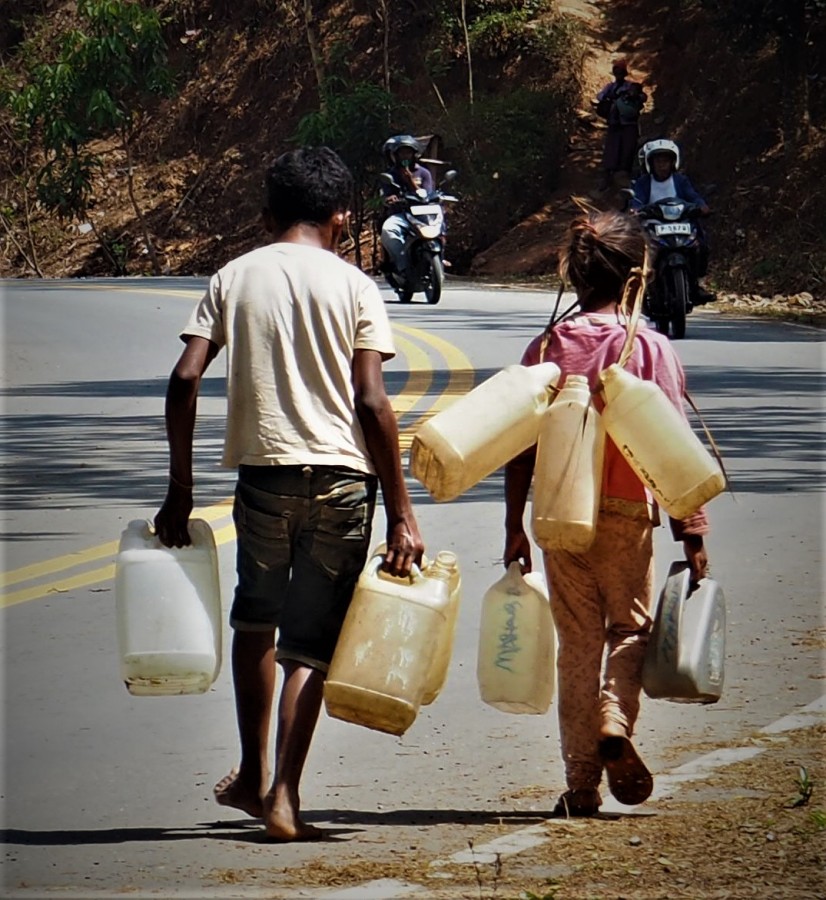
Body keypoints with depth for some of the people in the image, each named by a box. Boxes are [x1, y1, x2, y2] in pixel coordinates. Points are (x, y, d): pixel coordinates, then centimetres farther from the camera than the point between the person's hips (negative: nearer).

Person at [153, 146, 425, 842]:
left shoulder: (235, 277, 6)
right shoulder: (352, 286, 0)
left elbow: (184, 381, -2)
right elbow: (372, 404, -6)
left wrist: (180, 491, 5)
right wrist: (401, 514, -4)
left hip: (263, 471, 2)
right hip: (343, 477, -2)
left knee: (255, 621, 24)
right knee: (311, 641, 5)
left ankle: (252, 775, 27)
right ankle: (284, 797, -2)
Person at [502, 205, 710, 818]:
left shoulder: (547, 347, 1)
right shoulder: (650, 348, -6)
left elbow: (521, 448, 1)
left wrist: (515, 525, 9)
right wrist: (691, 534, -2)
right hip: (626, 513, -2)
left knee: (577, 641, 11)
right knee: (630, 628, 16)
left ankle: (581, 784, 10)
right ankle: (615, 720, -12)